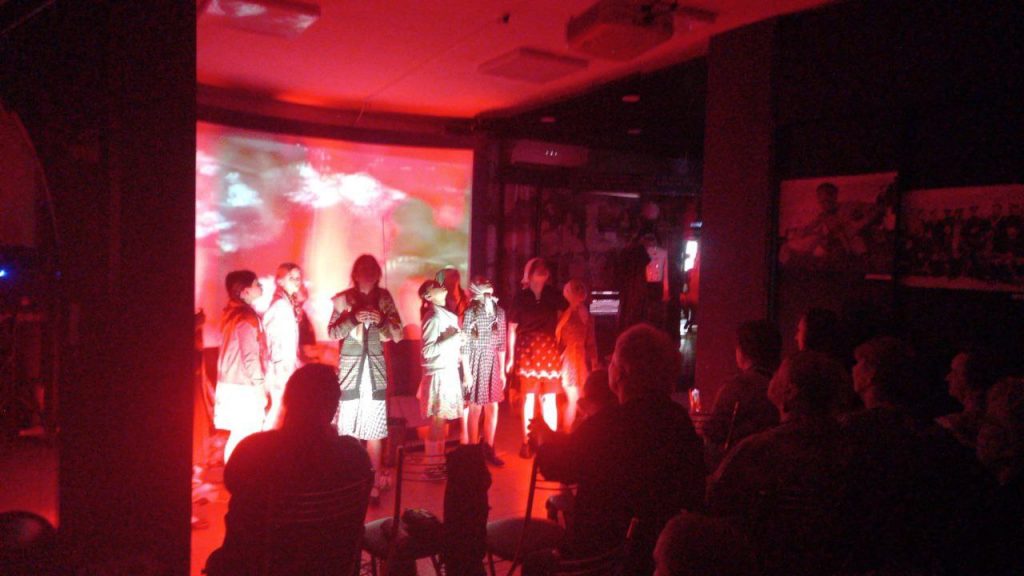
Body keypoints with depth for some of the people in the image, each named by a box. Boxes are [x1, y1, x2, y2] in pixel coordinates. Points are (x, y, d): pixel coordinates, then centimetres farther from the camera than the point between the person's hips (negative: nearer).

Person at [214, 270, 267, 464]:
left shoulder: (231, 314, 11)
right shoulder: (247, 317, -16)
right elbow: (250, 356, -19)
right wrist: (260, 386, -12)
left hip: (229, 384, 9)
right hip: (243, 388, -9)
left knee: (237, 436, 15)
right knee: (246, 438, -3)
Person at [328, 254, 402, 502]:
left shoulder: (384, 298, 5)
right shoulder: (343, 299, 0)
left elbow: (398, 335, 2)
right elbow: (332, 333, -5)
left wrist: (382, 320, -17)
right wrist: (353, 318, -21)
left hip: (375, 369, 1)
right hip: (350, 369, -1)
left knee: (374, 430, 2)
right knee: (347, 429, -3)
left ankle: (374, 482, 12)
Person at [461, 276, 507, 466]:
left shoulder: (499, 312, 5)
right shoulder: (470, 313, -9)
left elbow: (501, 343, 9)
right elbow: (465, 345, -9)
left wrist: (502, 370, 10)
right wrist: (467, 372, -12)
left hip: (493, 364, 5)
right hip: (475, 363, -5)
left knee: (493, 409, 8)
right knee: (475, 409, 2)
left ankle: (489, 450, 19)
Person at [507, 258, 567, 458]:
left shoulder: (553, 295, 6)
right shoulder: (520, 297, 1)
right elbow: (511, 329, 2)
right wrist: (511, 356, 0)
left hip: (549, 351, 2)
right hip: (527, 351, -2)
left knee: (550, 398, 4)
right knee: (528, 397, 0)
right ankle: (527, 442, 9)